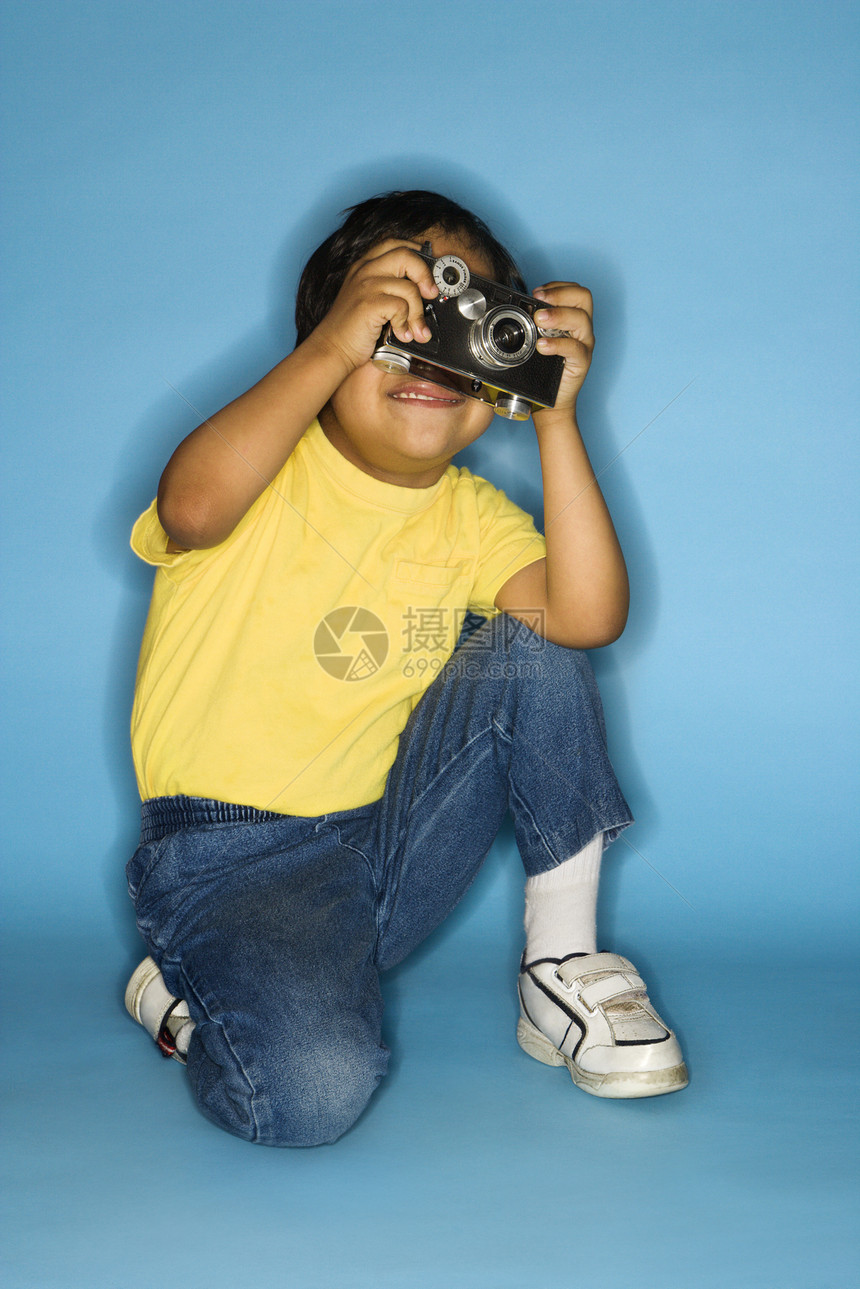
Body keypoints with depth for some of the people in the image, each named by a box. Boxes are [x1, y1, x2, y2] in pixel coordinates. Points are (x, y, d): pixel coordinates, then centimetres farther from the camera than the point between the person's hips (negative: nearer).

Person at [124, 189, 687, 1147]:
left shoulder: (471, 514, 4)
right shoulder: (268, 468, -9)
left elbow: (590, 619, -15)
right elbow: (192, 509, -35)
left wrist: (556, 419, -18)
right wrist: (331, 348, -34)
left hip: (388, 845, 5)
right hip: (231, 860, -5)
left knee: (530, 649, -12)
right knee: (313, 1090, -31)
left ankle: (562, 967, -2)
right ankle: (192, 999, 7)